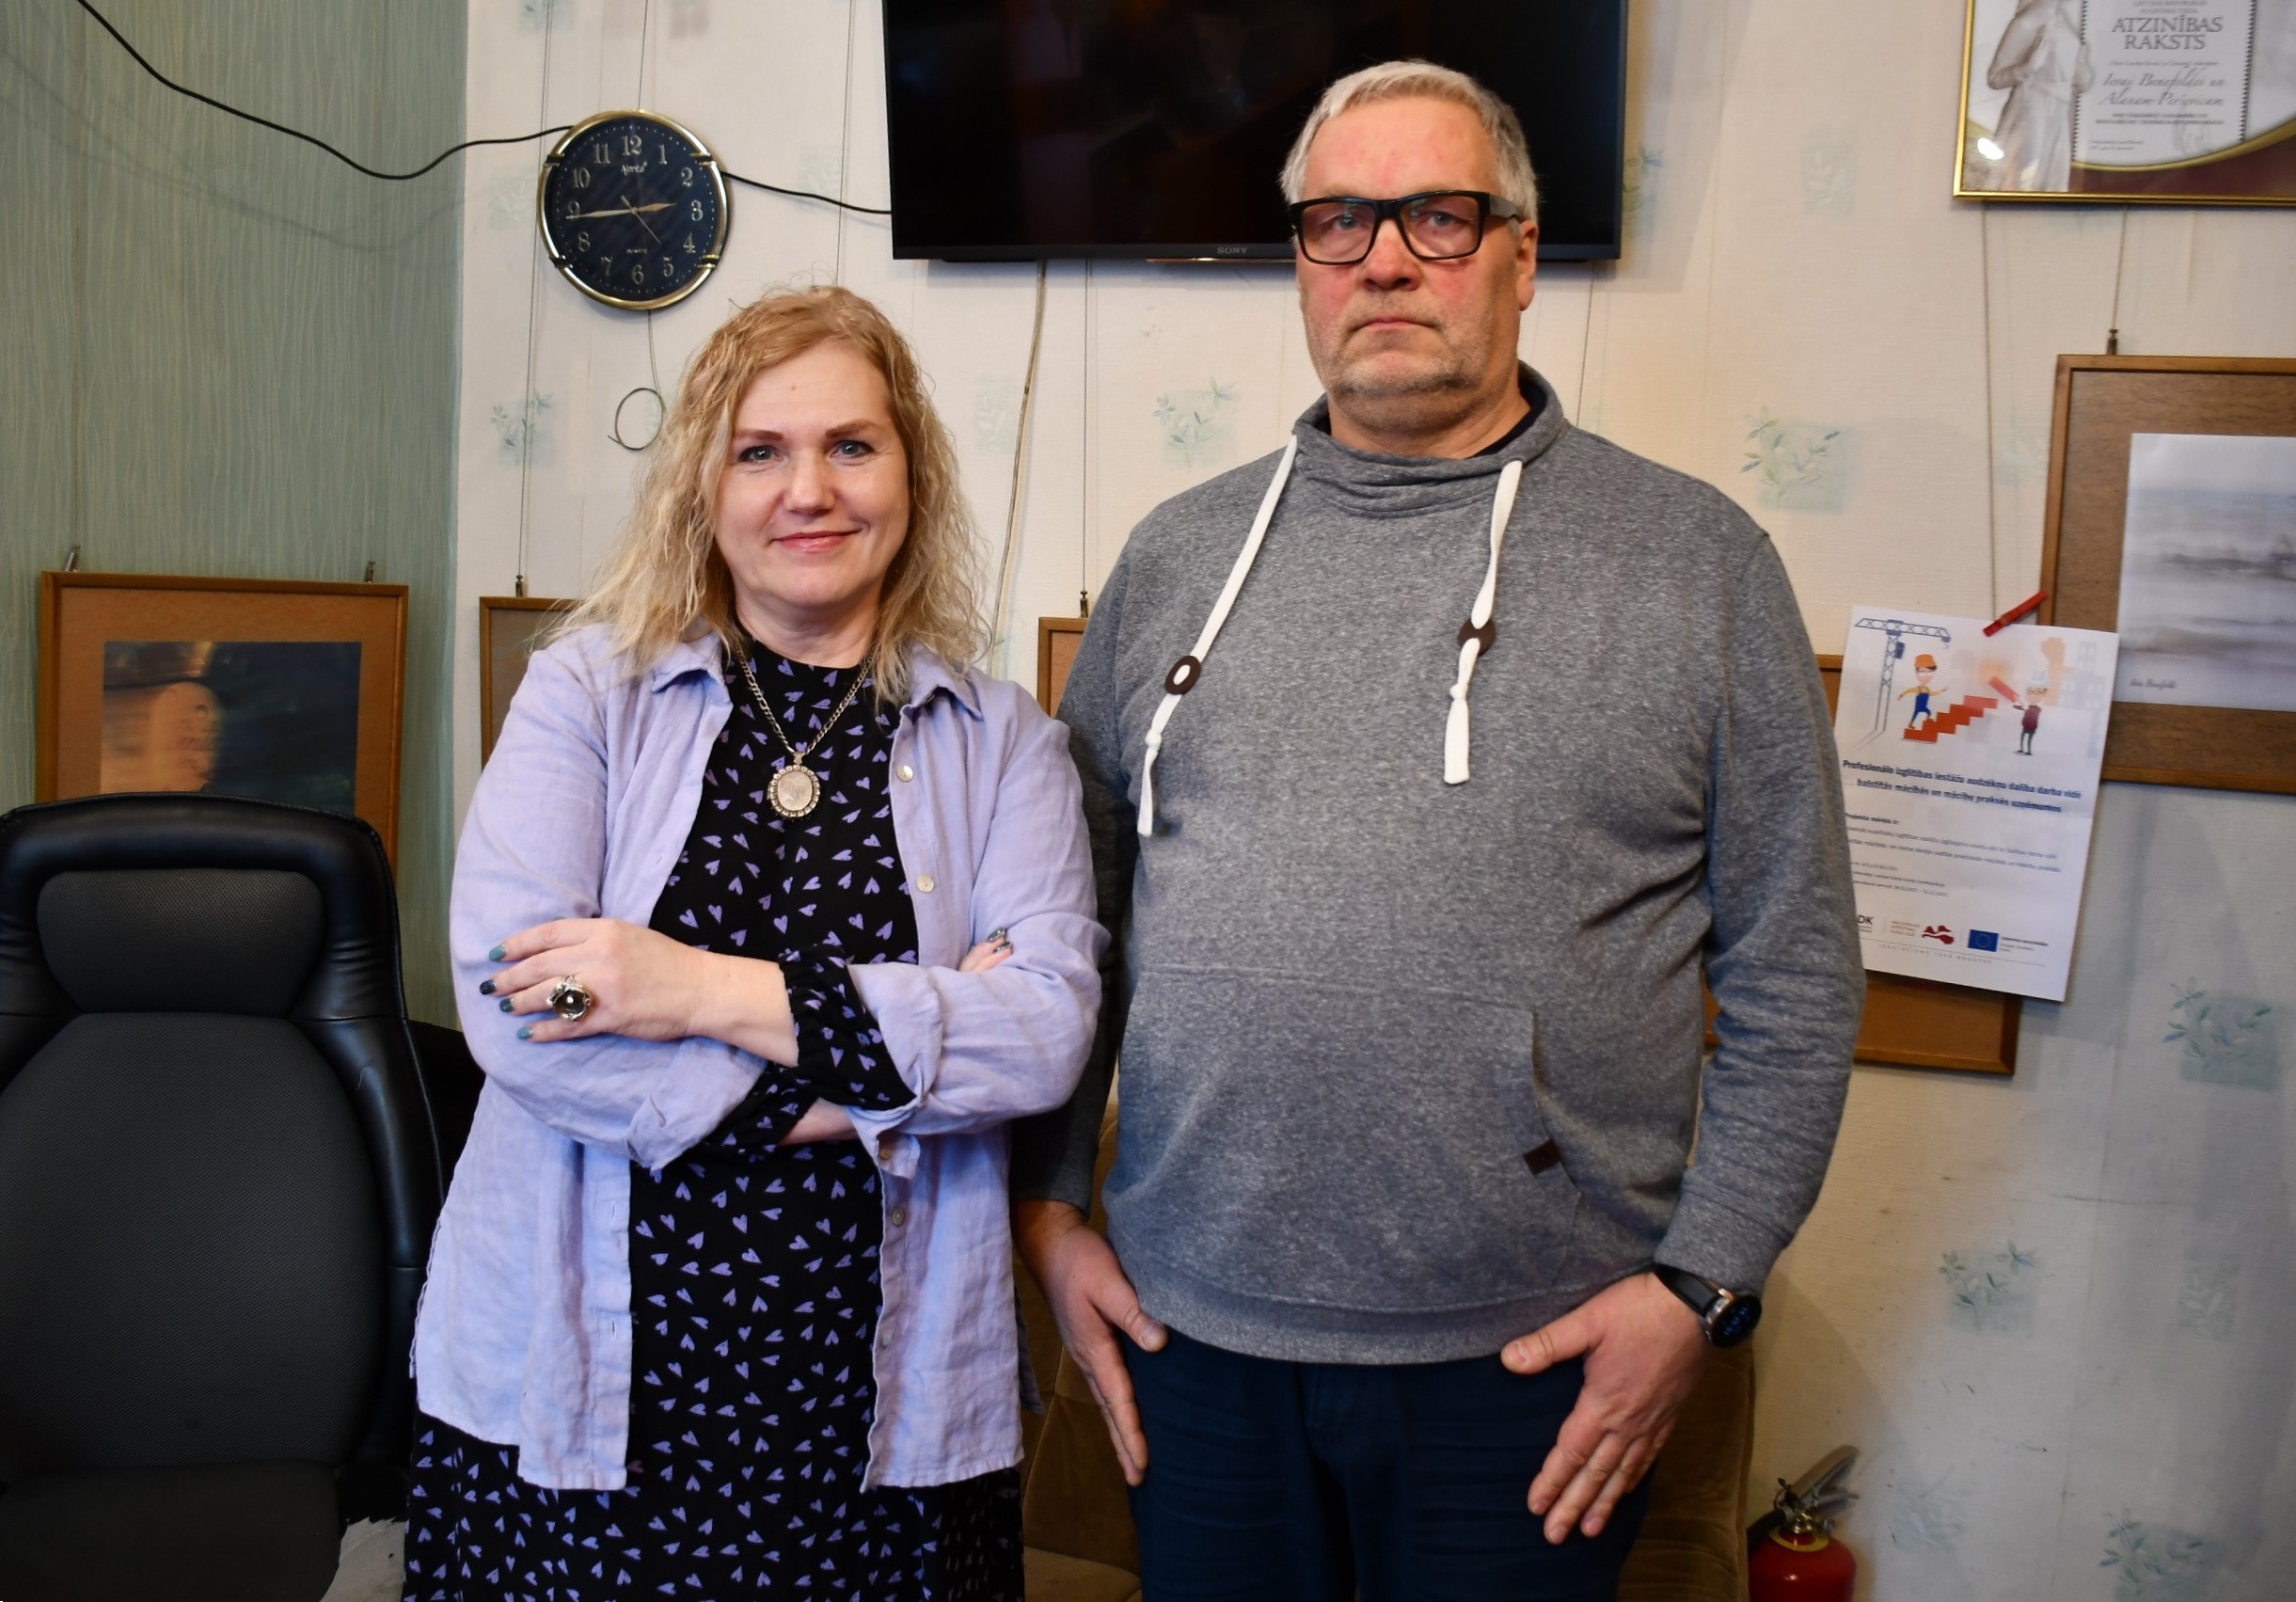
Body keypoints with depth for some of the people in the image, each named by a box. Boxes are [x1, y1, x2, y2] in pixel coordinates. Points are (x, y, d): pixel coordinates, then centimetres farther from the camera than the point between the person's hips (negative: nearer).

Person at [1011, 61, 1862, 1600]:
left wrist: (1701, 1281, -6)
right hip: (1194, 1330, 3)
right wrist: (1050, 1206, 6)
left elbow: (1795, 972, -1)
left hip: (1532, 1357, -2)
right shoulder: (1180, 554, 6)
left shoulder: (1699, 560, -2)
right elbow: (1074, 913, 10)